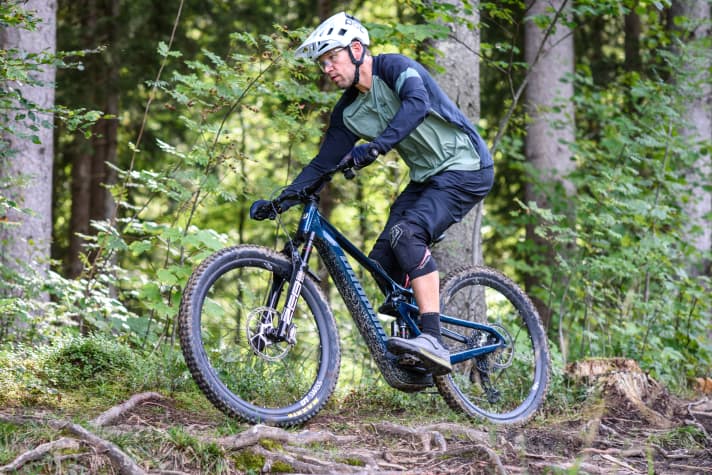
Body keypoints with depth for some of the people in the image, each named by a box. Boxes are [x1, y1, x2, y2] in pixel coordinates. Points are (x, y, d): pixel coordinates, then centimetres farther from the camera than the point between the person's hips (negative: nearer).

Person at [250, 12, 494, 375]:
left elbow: (417, 104, -36)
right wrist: (277, 201, -3)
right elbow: (324, 163, 7)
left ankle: (433, 341, -36)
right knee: (381, 265, -2)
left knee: (406, 233, -30)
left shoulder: (394, 67, -16)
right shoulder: (348, 112, 6)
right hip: (425, 178, 9)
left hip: (465, 169, -9)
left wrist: (378, 145, -49)